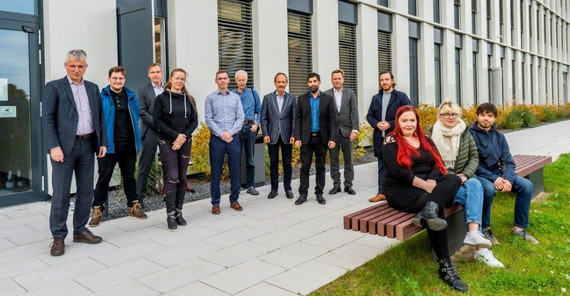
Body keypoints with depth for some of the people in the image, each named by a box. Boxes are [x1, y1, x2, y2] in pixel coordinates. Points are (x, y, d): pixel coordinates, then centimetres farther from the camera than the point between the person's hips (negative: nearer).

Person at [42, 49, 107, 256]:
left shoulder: (93, 88, 13)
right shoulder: (54, 87, 0)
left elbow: (100, 117, 14)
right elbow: (48, 119, -6)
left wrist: (103, 142, 7)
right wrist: (54, 146, -16)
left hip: (88, 145, 5)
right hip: (65, 146, -5)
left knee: (86, 191, 10)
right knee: (60, 193, -2)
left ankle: (80, 230, 23)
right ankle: (58, 237, 9)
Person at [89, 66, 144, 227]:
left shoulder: (131, 97, 9)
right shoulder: (101, 97, -4)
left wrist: (136, 140, 9)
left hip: (128, 145, 4)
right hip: (109, 145, -4)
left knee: (129, 176, 14)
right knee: (104, 178, 4)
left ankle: (134, 206, 25)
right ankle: (97, 210, 14)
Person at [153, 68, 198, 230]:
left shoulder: (189, 99, 10)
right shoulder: (161, 98, 1)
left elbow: (194, 121, 7)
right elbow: (157, 121, -5)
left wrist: (184, 137, -9)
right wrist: (176, 135, -13)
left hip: (185, 142, 3)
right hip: (167, 142, -3)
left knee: (182, 178, 5)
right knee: (172, 178, -9)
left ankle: (179, 212, 15)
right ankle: (170, 215, 1)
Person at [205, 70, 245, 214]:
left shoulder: (235, 97, 10)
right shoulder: (210, 98, 4)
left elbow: (240, 118, 3)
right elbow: (208, 119, -2)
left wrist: (230, 132, -10)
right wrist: (221, 134, -12)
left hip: (233, 137, 2)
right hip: (216, 139, -2)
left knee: (235, 170, 6)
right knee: (216, 171, 2)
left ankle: (234, 200, 18)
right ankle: (215, 202, 11)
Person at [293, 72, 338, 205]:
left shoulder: (328, 99, 2)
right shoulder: (302, 99, 4)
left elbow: (332, 120, 0)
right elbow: (298, 119, 3)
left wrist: (333, 138, -9)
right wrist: (297, 137, -6)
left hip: (322, 138, 0)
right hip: (306, 138, 0)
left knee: (320, 167, 7)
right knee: (305, 167, 2)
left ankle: (319, 193, 16)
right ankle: (303, 194, 9)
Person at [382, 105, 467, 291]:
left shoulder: (425, 139, 16)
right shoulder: (391, 142, -1)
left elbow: (438, 164, 5)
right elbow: (398, 172, -14)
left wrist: (432, 182, -17)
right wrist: (425, 185, -21)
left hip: (431, 184, 6)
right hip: (401, 190, -6)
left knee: (454, 180, -24)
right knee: (435, 206, -32)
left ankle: (428, 210, -46)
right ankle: (445, 266, -32)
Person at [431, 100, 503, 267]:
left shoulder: (465, 133, 11)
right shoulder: (432, 135, -2)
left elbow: (474, 157, 10)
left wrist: (465, 175, -8)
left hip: (463, 178, 4)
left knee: (475, 184, -32)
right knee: (473, 196, -29)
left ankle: (473, 233, -47)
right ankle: (480, 248, -35)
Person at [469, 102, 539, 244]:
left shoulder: (499, 136, 8)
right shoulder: (470, 134, -11)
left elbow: (508, 161, 3)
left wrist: (508, 179, -17)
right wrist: (493, 178, -23)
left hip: (497, 172, 6)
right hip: (478, 174, -6)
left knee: (526, 185, -10)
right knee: (489, 188, -36)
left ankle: (519, 227, 4)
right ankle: (484, 228, -13)